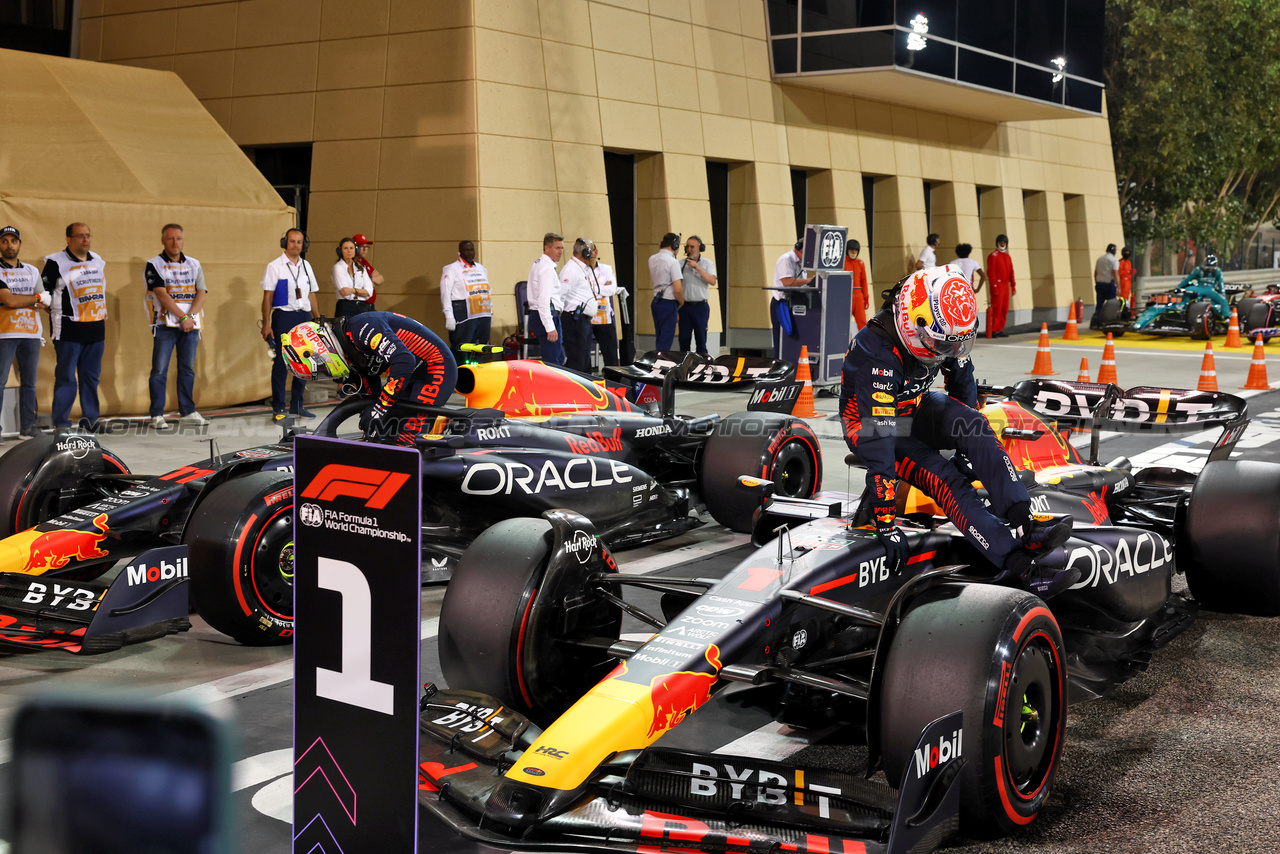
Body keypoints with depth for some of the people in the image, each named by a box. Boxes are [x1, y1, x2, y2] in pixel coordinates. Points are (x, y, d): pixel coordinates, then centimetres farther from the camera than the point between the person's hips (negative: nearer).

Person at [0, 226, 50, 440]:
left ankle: (27, 426, 12)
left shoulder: (32, 271, 16)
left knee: (29, 382, 6)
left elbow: (45, 300, 17)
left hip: (31, 333, 5)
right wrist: (37, 298, -2)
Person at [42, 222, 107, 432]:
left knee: (91, 377, 9)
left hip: (95, 330, 6)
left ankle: (89, 420, 17)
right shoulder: (56, 262, -4)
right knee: (66, 378, -5)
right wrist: (56, 312, -7)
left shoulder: (98, 261, 15)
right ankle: (61, 424, -1)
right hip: (69, 331, -6)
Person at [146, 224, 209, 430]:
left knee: (187, 370, 9)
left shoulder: (194, 264, 13)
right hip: (165, 324, -4)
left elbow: (201, 293, 4)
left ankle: (187, 411, 16)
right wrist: (182, 317, -16)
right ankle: (157, 415, -2)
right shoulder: (154, 265, 0)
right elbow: (162, 295, -10)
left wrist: (190, 315, -11)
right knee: (160, 370, -5)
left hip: (190, 324, 4)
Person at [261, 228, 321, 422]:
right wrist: (266, 324, -9)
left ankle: (297, 404, 16)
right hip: (284, 317, -5)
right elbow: (267, 297, -3)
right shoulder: (275, 266, -1)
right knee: (281, 362, -6)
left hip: (304, 317, 5)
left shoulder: (306, 266, 14)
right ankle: (278, 407, -1)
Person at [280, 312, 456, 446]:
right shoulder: (348, 355, 6)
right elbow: (372, 390, 13)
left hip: (435, 369, -10)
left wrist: (380, 408, -29)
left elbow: (404, 361, -33)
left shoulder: (359, 327, -24)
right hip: (411, 377, 10)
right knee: (377, 433, 4)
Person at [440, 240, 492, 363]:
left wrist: (491, 313, 20)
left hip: (484, 315, 6)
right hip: (464, 316, -6)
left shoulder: (481, 268, 21)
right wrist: (449, 316, -15)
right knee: (461, 350, -11)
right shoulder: (451, 269, 1)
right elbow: (445, 293, -6)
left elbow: (488, 291, 26)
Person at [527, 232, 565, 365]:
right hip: (547, 316, -11)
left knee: (559, 359, 15)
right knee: (552, 362, -12)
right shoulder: (547, 268, -15)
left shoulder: (538, 265, 19)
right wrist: (550, 327, -27)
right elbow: (543, 300, -23)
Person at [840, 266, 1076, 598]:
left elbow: (962, 382, 7)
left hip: (915, 407, 6)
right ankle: (1021, 566, -39)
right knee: (945, 478, -27)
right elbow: (879, 440, -38)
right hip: (870, 423, -6)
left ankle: (1024, 523, -32)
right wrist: (886, 525, -39)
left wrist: (972, 442, 20)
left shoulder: (942, 330, -14)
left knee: (971, 421, -24)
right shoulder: (879, 357, -35)